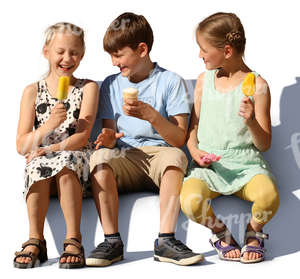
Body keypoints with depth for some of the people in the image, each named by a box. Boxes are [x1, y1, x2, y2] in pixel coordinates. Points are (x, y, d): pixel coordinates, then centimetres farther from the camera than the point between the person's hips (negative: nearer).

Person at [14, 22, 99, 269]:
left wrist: (50, 149, -17)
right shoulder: (33, 91, 9)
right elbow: (21, 146, 0)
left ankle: (73, 241, -34)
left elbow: (82, 137, -4)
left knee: (65, 164, -34)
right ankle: (35, 240, -28)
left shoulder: (88, 88, 7)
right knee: (38, 166, -32)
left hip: (75, 157, -1)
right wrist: (48, 126, -17)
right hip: (41, 158, 1)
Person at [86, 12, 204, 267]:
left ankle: (165, 240, -38)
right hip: (125, 159, 3)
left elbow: (179, 139, -4)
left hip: (160, 153, -2)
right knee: (100, 156, -30)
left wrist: (151, 115, -19)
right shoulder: (111, 85, 14)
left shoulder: (170, 81, 3)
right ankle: (112, 241, -33)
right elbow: (110, 137, 13)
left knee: (174, 155, -36)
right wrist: (109, 138, -12)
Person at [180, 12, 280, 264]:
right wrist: (195, 150, -2)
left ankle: (254, 232, 2)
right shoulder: (204, 80, 11)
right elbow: (192, 127, 19)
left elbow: (264, 145, 0)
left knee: (268, 196, -35)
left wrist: (252, 122, -20)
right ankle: (220, 232, 3)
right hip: (208, 165, 2)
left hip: (246, 165, -2)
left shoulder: (257, 85, -2)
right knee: (190, 201, -31)